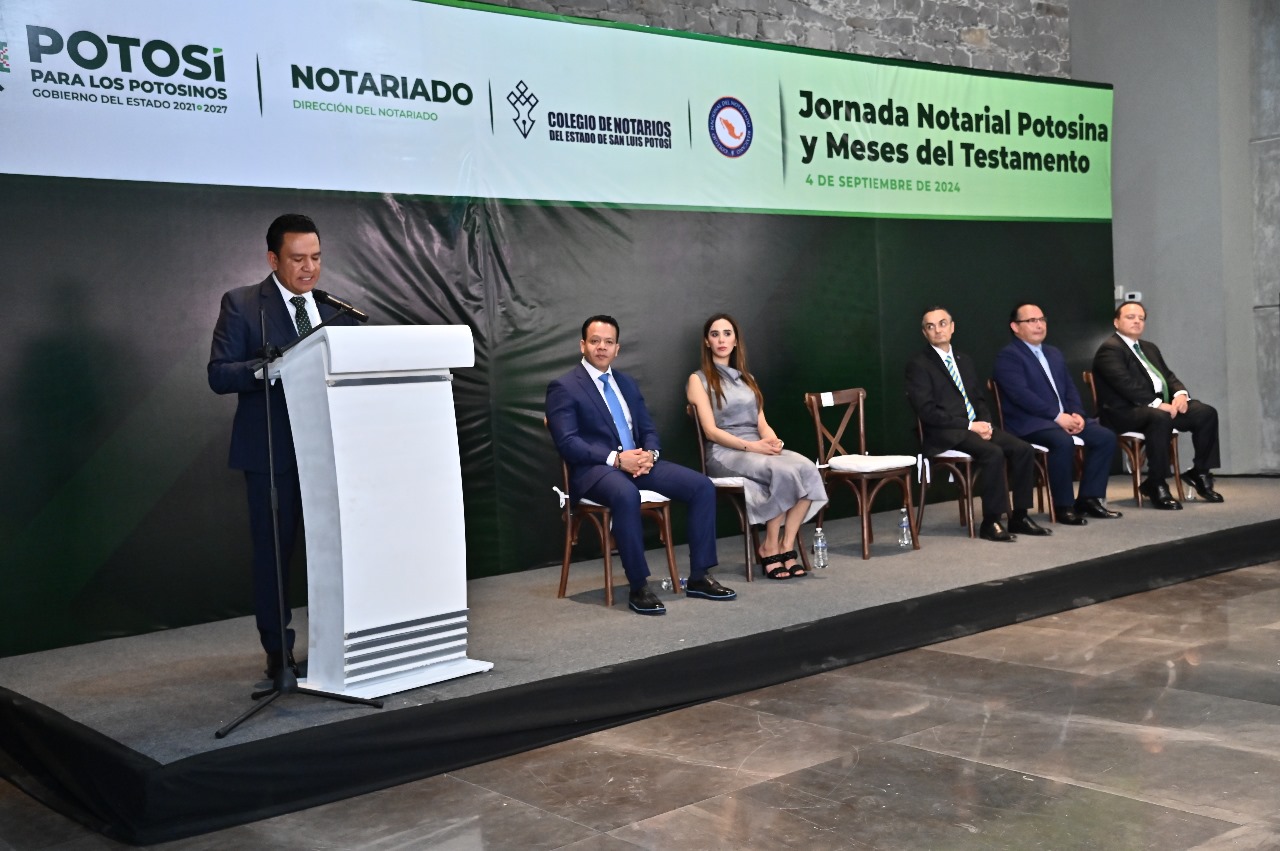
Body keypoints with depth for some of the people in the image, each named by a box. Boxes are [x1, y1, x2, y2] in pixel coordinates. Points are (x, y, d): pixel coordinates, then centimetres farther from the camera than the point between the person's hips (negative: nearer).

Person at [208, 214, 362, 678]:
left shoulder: (336, 308, 11)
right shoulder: (241, 305, -2)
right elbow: (219, 374, -9)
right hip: (272, 450, -4)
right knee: (273, 550, 3)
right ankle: (278, 651, 15)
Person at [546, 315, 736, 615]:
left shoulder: (628, 383, 19)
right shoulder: (563, 387, -2)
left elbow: (648, 429, 17)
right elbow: (567, 443, -13)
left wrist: (649, 453, -7)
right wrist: (616, 458, -22)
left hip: (637, 461, 7)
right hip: (595, 468, -7)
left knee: (702, 486, -11)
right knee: (626, 495, -41)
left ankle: (699, 577, -5)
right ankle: (639, 587, -29)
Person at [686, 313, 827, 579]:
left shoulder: (746, 378, 22)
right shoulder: (699, 380, 3)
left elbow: (761, 422, 14)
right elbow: (711, 431, -7)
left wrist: (771, 439, -10)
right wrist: (751, 446, -19)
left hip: (758, 448, 6)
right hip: (724, 452, -6)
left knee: (807, 469, -26)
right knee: (784, 472, -33)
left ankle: (786, 547, -24)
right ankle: (769, 548, -19)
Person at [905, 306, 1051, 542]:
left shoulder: (964, 361, 20)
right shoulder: (918, 365, -3)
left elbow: (979, 399, 21)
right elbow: (927, 411, -12)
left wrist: (985, 422, -3)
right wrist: (969, 426, -16)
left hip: (976, 426, 7)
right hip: (945, 434, -7)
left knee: (1023, 449, -14)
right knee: (993, 452, -31)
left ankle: (1019, 517, -6)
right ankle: (992, 522, -23)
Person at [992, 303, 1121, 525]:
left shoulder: (1054, 354, 21)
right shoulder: (1007, 356, -6)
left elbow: (1070, 389, 16)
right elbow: (1021, 394, -18)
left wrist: (1077, 414, -5)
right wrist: (1057, 416, -21)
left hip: (1064, 418, 8)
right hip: (1029, 422, -8)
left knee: (1106, 437, -8)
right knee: (1063, 442, -34)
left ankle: (1089, 498, -1)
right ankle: (1063, 506, -20)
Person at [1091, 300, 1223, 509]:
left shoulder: (1149, 348, 24)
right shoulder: (1110, 349, -6)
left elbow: (1169, 376, 19)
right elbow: (1126, 384, -19)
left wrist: (1180, 393, -4)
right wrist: (1156, 403, -25)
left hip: (1161, 406, 9)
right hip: (1125, 412, -9)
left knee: (1206, 413, -8)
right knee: (1160, 418, -38)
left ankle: (1200, 473, 3)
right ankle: (1156, 486, -28)